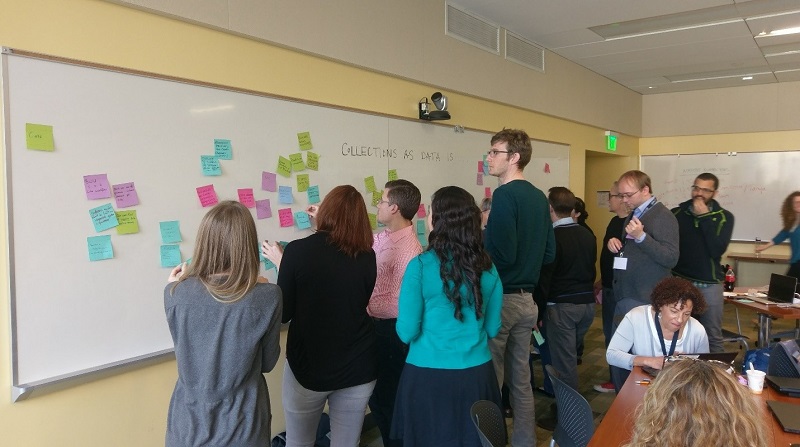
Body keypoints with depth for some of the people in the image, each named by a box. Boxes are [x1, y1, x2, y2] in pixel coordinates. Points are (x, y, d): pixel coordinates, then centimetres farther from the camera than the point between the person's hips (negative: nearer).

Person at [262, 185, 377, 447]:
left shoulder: (299, 250, -15)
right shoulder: (366, 256, -6)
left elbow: (283, 313, -7)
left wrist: (281, 263, 7)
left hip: (308, 367, -2)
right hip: (358, 367, 2)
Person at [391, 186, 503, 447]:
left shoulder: (421, 266, -14)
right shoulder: (487, 267, -2)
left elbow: (407, 332, -11)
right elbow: (492, 329, 6)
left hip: (429, 374, -4)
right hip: (477, 372, 4)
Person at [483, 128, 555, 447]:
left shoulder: (505, 194, -15)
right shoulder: (539, 197, 10)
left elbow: (501, 253, -23)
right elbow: (549, 254, 13)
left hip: (500, 298, -8)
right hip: (527, 298, 8)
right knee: (521, 381, 17)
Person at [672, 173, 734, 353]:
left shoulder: (724, 217, 1)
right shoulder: (676, 213, 2)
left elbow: (717, 250, -13)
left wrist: (704, 217, -13)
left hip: (709, 285, -1)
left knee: (713, 337, 4)